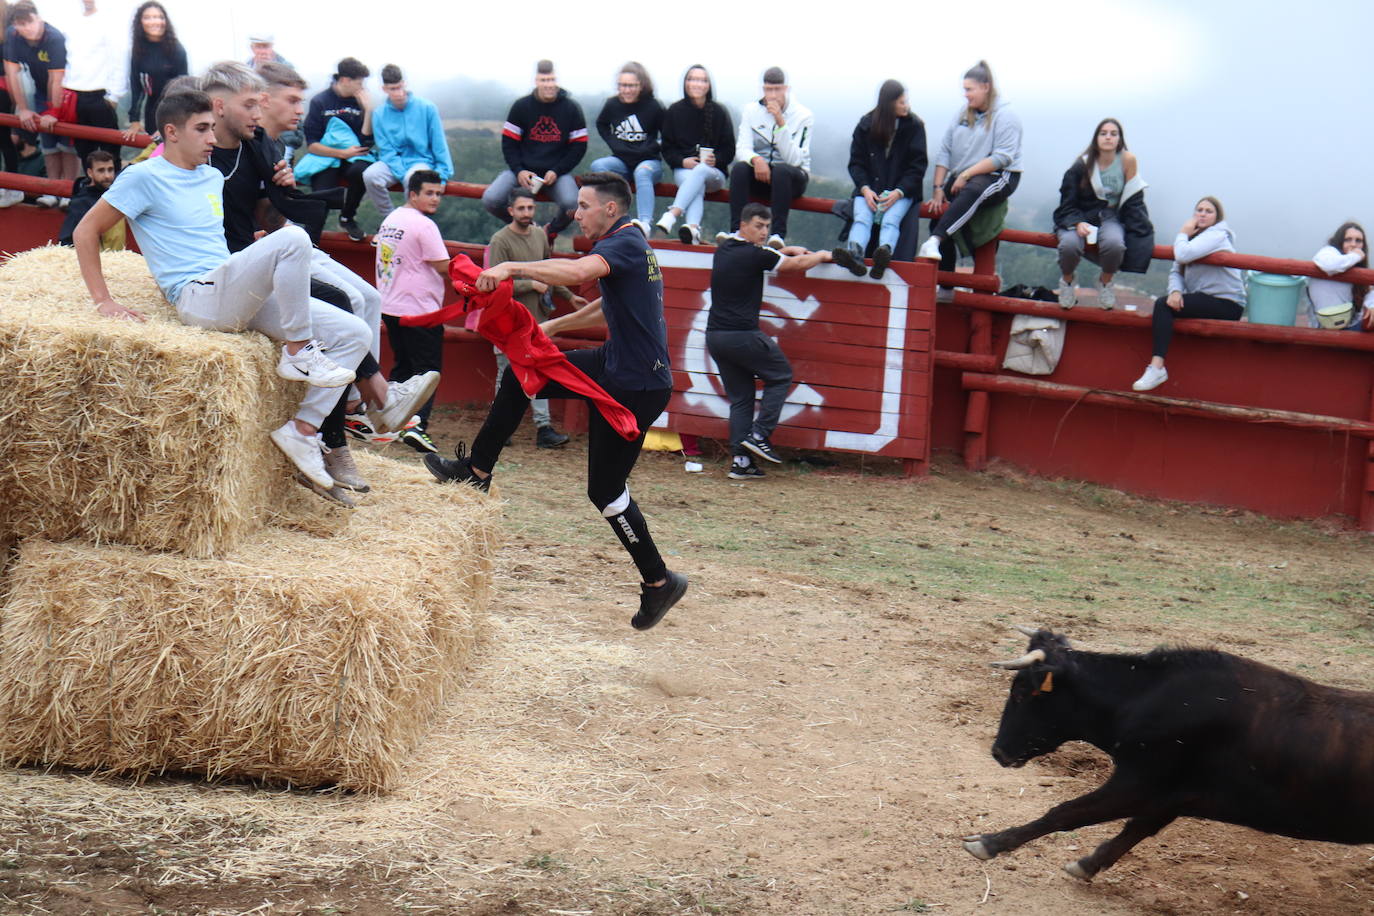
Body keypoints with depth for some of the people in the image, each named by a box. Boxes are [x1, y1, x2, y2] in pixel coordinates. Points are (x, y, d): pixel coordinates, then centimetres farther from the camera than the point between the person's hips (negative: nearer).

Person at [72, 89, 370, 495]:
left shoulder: (213, 179, 23)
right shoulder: (145, 178, 0)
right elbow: (85, 232, 0)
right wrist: (103, 300, -8)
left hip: (241, 300, 8)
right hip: (198, 299, -8)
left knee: (353, 333, -5)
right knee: (292, 238, -30)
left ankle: (303, 429, -5)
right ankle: (298, 353, -19)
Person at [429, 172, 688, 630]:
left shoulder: (626, 242, -17)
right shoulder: (629, 245, 15)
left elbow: (580, 271, -38)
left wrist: (513, 268, -36)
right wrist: (556, 325, 34)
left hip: (635, 385, -10)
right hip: (616, 366, 10)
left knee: (605, 490, -2)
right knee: (521, 375, 10)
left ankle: (659, 581, 9)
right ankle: (477, 471, 17)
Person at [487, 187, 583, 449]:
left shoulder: (540, 235, 11)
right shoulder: (501, 240, -11)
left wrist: (569, 296, 26)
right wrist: (532, 285, -17)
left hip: (537, 318, 6)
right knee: (507, 377, 2)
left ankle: (544, 427, 3)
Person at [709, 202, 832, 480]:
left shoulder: (723, 249, 13)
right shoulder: (752, 254, -11)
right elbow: (797, 264, -1)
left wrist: (788, 250, 32)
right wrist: (822, 256, 17)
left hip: (715, 336, 8)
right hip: (742, 336, -8)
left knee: (740, 397, 12)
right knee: (781, 375, 12)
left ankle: (740, 461, 5)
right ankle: (759, 435, 1)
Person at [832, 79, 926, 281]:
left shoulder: (914, 126, 4)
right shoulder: (866, 125, 7)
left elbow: (917, 166, 1)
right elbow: (856, 162, 7)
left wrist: (898, 192, -14)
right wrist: (865, 189, -11)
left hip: (902, 191, -1)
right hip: (869, 190, 1)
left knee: (891, 219, -31)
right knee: (861, 218, -29)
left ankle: (884, 252, -60)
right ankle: (854, 252, -57)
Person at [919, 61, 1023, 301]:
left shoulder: (1004, 117, -5)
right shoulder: (962, 116, 13)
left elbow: (1002, 157, -15)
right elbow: (944, 153, 9)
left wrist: (966, 174, -19)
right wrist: (938, 188, -2)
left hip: (999, 177, -6)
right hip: (960, 179, 6)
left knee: (972, 191, -39)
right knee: (938, 215, -15)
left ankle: (934, 242, -50)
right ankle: (945, 286, -8)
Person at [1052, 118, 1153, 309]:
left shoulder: (1128, 161, -6)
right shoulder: (1082, 165, -7)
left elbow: (1133, 200, 0)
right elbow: (1067, 205, -4)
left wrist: (1140, 231, -8)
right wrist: (1078, 223, -24)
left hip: (1111, 218, 1)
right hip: (1080, 217, 0)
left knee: (1114, 243, -36)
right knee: (1069, 244, -34)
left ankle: (1105, 282, -2)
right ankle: (1067, 280, 2)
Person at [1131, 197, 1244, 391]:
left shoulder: (1217, 235, -10)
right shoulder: (1196, 236, 18)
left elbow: (1183, 255, -26)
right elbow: (1176, 271, 10)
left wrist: (1183, 234, -7)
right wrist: (1175, 291, -11)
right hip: (1205, 300, 9)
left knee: (1163, 304, -22)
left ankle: (1157, 367, -31)